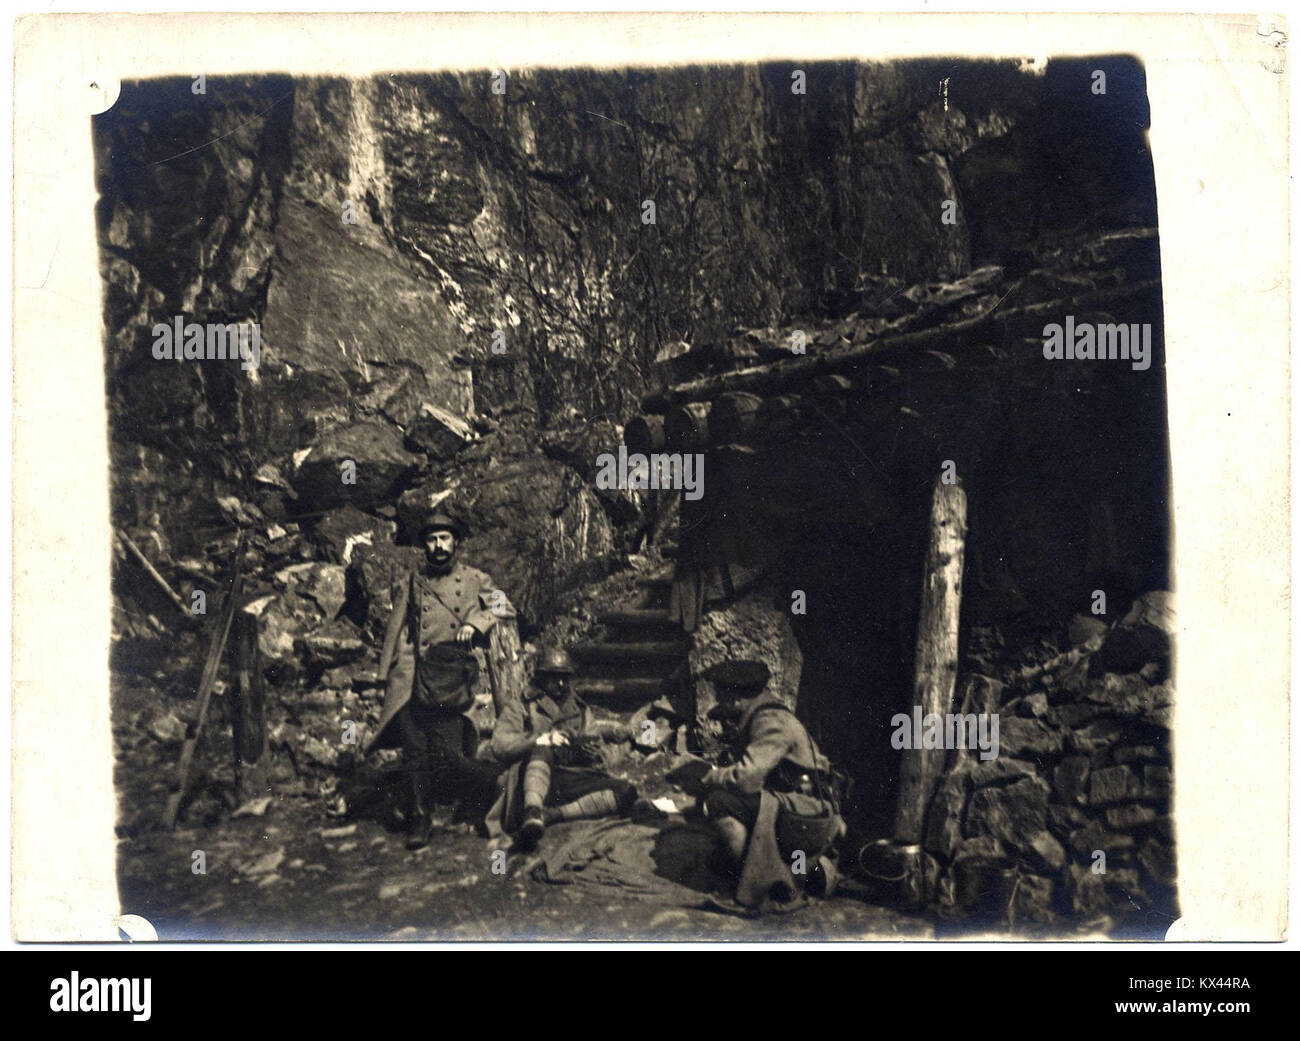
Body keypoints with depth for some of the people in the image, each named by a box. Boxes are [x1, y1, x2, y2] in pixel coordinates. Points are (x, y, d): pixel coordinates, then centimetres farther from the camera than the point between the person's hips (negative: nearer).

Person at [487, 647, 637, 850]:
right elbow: (499, 747, 0)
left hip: (574, 783, 3)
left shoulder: (580, 709, 28)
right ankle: (532, 812, -56)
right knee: (542, 750, -35)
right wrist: (541, 740, -13)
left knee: (626, 793, -24)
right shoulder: (520, 707, 15)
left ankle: (549, 815, -36)